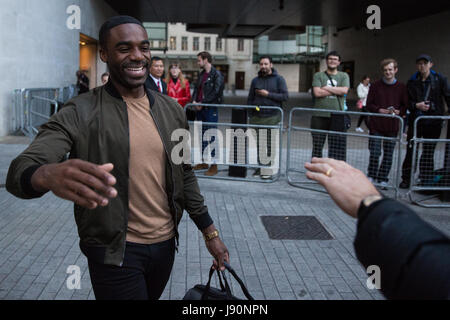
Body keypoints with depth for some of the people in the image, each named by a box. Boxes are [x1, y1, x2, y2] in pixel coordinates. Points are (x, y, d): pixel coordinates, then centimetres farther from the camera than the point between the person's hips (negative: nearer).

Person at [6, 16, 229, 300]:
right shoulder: (81, 113, -12)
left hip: (166, 244, 5)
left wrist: (211, 233, 9)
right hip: (115, 253, -5)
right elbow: (20, 170, -22)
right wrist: (49, 175, -46)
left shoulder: (172, 111, 3)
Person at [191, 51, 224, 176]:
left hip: (211, 109, -8)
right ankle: (204, 162, 21)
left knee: (211, 136, -7)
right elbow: (196, 88, 17)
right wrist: (194, 100, -2)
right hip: (200, 109, 8)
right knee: (202, 136, 12)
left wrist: (202, 103, -15)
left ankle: (214, 165, -2)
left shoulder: (217, 74, -7)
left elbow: (215, 92, -15)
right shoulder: (201, 74, 17)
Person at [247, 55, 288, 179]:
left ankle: (269, 170, -1)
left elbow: (285, 96, -5)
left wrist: (268, 94, -10)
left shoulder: (279, 79, 4)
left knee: (271, 145, -6)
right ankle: (260, 167, 12)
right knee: (258, 144, 3)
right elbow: (250, 99, 20)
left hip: (272, 117, -4)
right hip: (257, 117, 4)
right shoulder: (255, 80, 16)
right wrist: (250, 115, 12)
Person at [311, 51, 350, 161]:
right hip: (319, 116, 0)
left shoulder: (344, 76, 11)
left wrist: (327, 88, -7)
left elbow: (344, 90, -8)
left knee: (337, 148, 0)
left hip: (337, 116, 0)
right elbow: (317, 92, -9)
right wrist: (336, 91, -5)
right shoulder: (318, 76, 7)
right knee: (317, 146, 9)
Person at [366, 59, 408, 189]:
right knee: (374, 153, -4)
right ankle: (371, 176, 14)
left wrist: (398, 112, -11)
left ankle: (383, 179, 18)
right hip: (376, 125, -1)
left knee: (388, 155, 5)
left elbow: (405, 106, 9)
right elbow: (369, 104, 3)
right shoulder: (376, 85, 3)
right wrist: (380, 110, -13)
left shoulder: (401, 87, 6)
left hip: (392, 127, 1)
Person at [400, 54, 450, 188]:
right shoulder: (412, 82, 6)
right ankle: (406, 179, 14)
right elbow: (407, 101, 7)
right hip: (415, 121, 1)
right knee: (411, 151, 2)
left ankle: (426, 180, 15)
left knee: (428, 152, 5)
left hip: (433, 121, -1)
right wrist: (416, 105, -12)